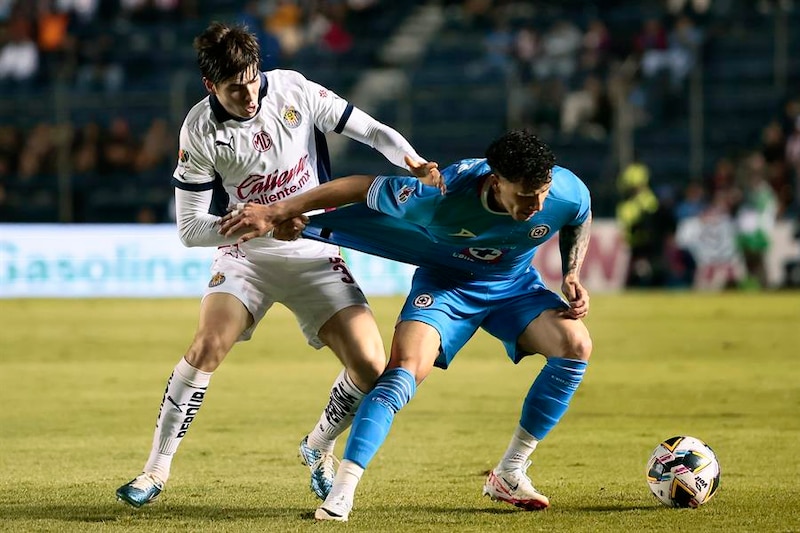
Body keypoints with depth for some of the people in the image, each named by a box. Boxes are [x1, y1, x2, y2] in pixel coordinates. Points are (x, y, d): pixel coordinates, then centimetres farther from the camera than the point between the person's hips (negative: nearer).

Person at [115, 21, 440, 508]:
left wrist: (415, 163, -26)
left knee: (371, 368, -12)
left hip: (315, 255, 1)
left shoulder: (293, 91, -13)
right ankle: (156, 471, -14)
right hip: (246, 255, -1)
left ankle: (318, 448, 19)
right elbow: (191, 228, -12)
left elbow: (369, 130, -7)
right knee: (210, 344, -26)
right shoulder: (201, 131, -14)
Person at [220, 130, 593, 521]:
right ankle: (342, 489, -24)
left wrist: (572, 278, -13)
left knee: (575, 345, -20)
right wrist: (275, 212, -20)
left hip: (514, 285, 3)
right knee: (405, 370, -26)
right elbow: (362, 187, -24)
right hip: (444, 282, -3)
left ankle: (509, 474, -7)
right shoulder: (442, 196, -37)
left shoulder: (568, 193, -28)